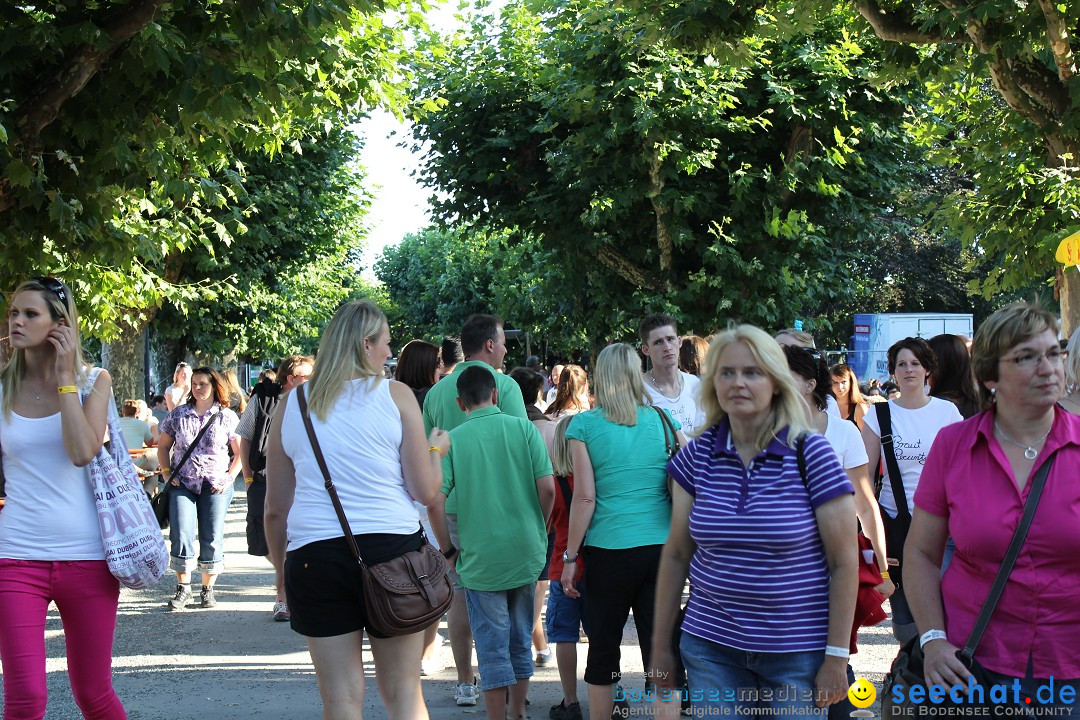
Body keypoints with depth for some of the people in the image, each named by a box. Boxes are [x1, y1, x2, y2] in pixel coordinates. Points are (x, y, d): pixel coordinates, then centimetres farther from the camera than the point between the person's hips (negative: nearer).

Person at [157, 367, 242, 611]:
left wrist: (229, 477, -4)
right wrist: (167, 473, 5)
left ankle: (208, 590, 13)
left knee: (212, 538, 1)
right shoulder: (178, 415, 8)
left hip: (215, 486, -1)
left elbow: (240, 452, 5)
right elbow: (163, 446, 16)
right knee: (180, 535, -8)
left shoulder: (227, 417, 2)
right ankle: (183, 588, 3)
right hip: (182, 483, 1)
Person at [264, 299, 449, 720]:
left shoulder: (292, 403, 10)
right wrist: (436, 449, 19)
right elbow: (425, 491, 0)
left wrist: (282, 570, 22)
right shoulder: (395, 395, 2)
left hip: (314, 554, 2)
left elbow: (275, 509, 11)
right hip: (391, 546, -2)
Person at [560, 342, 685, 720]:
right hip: (662, 547, 2)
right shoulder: (662, 419, 3)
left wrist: (570, 557, -1)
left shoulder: (584, 425, -4)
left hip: (608, 551, -2)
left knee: (603, 650, 10)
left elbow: (585, 497, -7)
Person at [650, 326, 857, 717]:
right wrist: (660, 645, 10)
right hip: (711, 646, 3)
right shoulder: (697, 456, 1)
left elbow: (844, 562, -8)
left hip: (797, 654, -3)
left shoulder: (810, 453, -9)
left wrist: (836, 659, -8)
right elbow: (676, 555, 8)